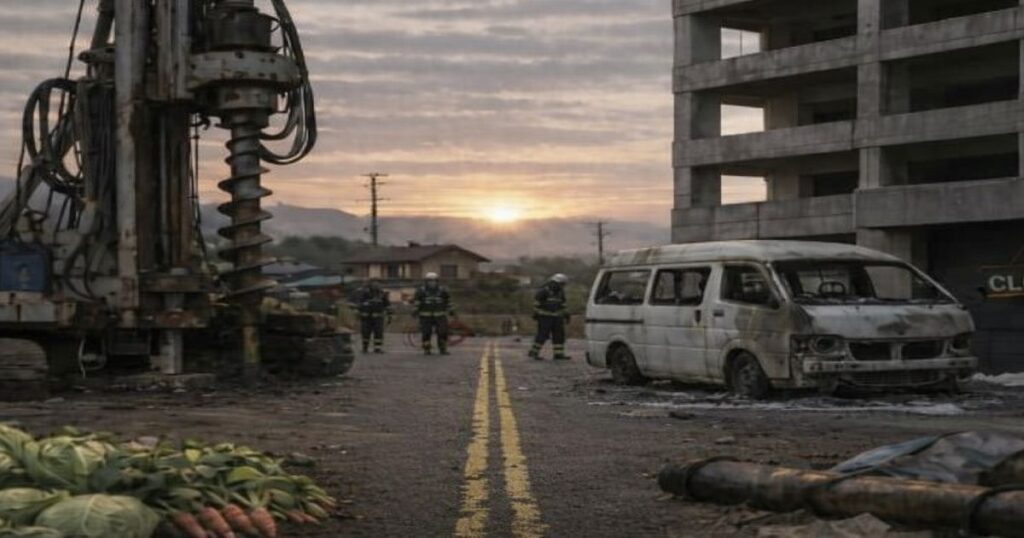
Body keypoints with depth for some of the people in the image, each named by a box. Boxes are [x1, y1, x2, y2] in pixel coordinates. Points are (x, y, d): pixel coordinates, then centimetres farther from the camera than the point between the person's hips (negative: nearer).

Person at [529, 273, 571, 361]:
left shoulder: (560, 292, 10)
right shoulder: (544, 291, -12)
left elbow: (562, 304, 20)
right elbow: (536, 302, -8)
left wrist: (566, 314, 17)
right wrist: (535, 313, -9)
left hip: (557, 317, 7)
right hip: (545, 317, -7)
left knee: (559, 335, 2)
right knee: (542, 335, -9)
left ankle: (559, 354, 5)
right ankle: (533, 352, 0)